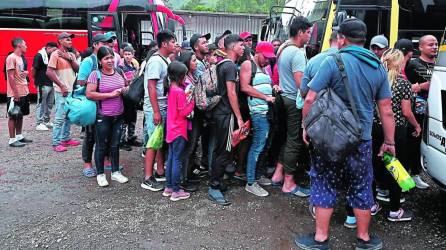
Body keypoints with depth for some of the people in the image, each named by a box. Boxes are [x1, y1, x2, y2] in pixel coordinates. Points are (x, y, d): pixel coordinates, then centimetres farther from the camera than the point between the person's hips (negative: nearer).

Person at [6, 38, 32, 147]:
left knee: (20, 115, 15)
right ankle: (12, 140, 3)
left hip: (23, 92, 9)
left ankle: (19, 136, 24)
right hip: (15, 94, -9)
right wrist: (16, 92, -20)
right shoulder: (11, 58, -14)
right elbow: (11, 76, -18)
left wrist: (25, 73, 2)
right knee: (13, 116, -2)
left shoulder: (20, 58, 15)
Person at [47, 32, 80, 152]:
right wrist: (62, 86, -16)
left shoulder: (71, 55, 13)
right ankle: (56, 143, -2)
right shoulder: (56, 54, -8)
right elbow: (49, 72, -15)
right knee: (60, 118, -7)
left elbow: (77, 69, 4)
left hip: (72, 90, 8)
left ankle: (66, 139, 25)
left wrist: (70, 58, -9)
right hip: (61, 91, -7)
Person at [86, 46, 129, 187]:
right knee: (102, 146, 6)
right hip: (102, 117, -5)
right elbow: (89, 94, -17)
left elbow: (127, 86, 22)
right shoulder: (96, 74, -9)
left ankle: (115, 172, 26)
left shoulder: (119, 72, 7)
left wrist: (125, 90, -2)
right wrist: (110, 94, -19)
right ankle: (100, 174, 20)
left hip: (118, 116, 5)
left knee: (115, 145, 14)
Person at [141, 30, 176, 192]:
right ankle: (147, 179, 4)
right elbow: (151, 87, -20)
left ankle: (160, 172, 26)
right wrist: (156, 111, -23)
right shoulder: (156, 61, -14)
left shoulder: (166, 60, 13)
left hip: (164, 107, 9)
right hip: (155, 108, -9)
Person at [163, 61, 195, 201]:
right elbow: (184, 112, -18)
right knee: (177, 160, -3)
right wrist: (192, 100, -8)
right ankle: (176, 191, 5)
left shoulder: (171, 89, 7)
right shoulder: (180, 92, -18)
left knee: (171, 158, 14)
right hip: (179, 130, -9)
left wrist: (186, 95, 4)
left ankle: (168, 188, 23)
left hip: (172, 130, 9)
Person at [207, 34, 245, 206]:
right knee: (223, 151, -5)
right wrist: (239, 118, -18)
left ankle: (216, 182, 25)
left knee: (218, 150, 15)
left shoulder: (222, 65, 15)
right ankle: (214, 187, 0)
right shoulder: (230, 66, -14)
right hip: (226, 114, -10)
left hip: (218, 112, 10)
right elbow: (231, 93, -19)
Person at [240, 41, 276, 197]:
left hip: (267, 111, 9)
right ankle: (250, 183, -3)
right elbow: (245, 87, -14)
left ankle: (258, 175, 21)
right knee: (258, 146, -9)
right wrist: (265, 97, -14)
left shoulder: (263, 68, 23)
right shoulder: (248, 65, -3)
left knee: (262, 145, 10)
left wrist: (273, 88, 11)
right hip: (259, 112, -9)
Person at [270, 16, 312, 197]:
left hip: (284, 97, 9)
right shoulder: (297, 53, -18)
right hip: (295, 102, -9)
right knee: (295, 141, -1)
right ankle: (288, 184, 7)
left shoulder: (282, 49, 11)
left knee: (287, 137, 18)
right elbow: (300, 83, -23)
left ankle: (278, 174, 25)